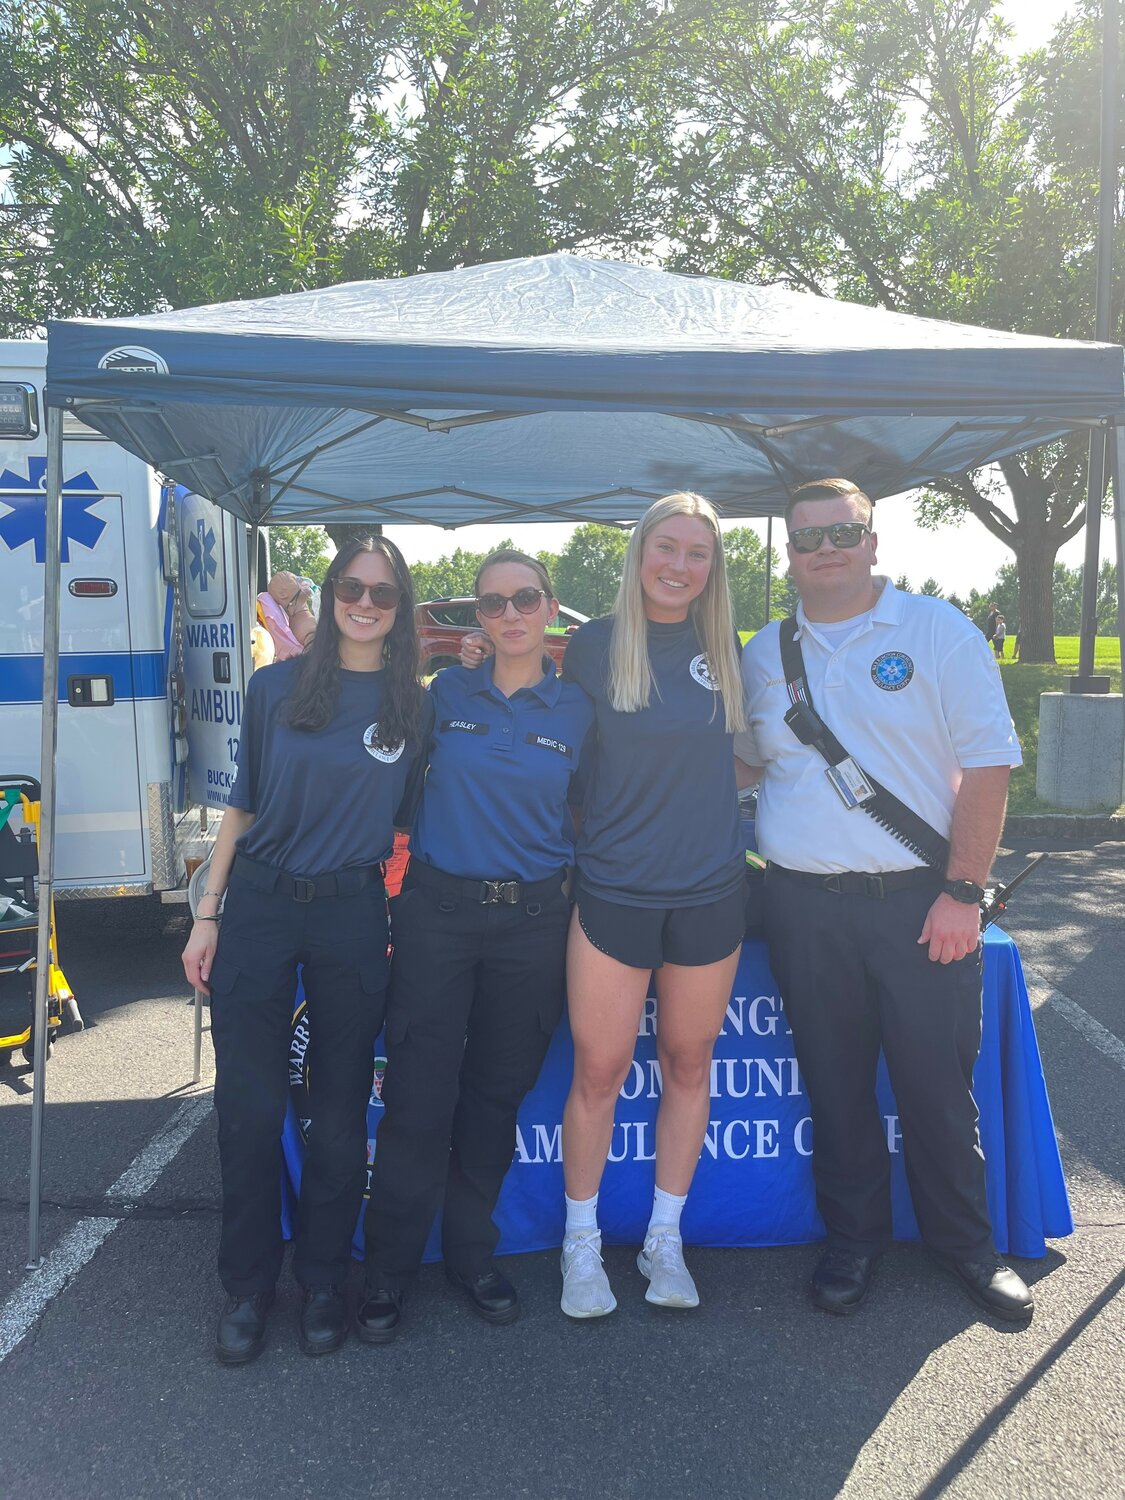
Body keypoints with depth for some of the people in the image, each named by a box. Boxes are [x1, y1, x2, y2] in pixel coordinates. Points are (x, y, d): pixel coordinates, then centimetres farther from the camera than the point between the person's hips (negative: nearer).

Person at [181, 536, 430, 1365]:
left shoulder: (416, 705, 2)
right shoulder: (276, 687, 2)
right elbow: (244, 806, 5)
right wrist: (208, 914, 3)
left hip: (352, 914, 0)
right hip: (258, 904, 0)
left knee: (340, 1108, 9)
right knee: (249, 1106, 4)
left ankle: (323, 1280, 28)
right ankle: (248, 1285, 24)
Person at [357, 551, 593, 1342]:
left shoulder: (578, 709, 3)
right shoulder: (447, 692, 3)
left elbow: (586, 818, 10)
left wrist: (584, 911, 4)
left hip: (533, 920, 1)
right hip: (438, 911, 0)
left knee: (497, 1092, 12)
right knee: (418, 1095, -1)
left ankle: (472, 1253, 31)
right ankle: (390, 1270, 17)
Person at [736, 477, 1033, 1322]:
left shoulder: (940, 633, -2)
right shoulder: (764, 654, 9)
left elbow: (986, 766, -6)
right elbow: (739, 763, 21)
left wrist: (963, 891, -12)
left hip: (920, 901, -3)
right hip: (805, 907, 3)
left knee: (938, 1085, 6)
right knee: (835, 1086, 12)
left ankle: (967, 1243, 29)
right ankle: (855, 1240, 31)